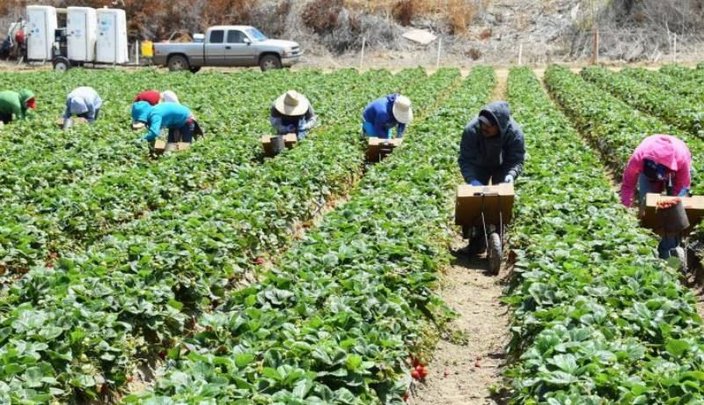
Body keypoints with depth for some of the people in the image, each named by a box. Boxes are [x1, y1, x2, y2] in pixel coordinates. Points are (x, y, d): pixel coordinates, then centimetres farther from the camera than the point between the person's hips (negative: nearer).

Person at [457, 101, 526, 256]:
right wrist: (472, 179, -47)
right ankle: (476, 241, 3)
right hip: (480, 166, 0)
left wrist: (511, 174, -48)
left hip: (503, 167, 0)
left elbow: (517, 160, -26)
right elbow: (465, 159, -31)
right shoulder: (471, 130, -36)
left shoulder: (515, 133, -34)